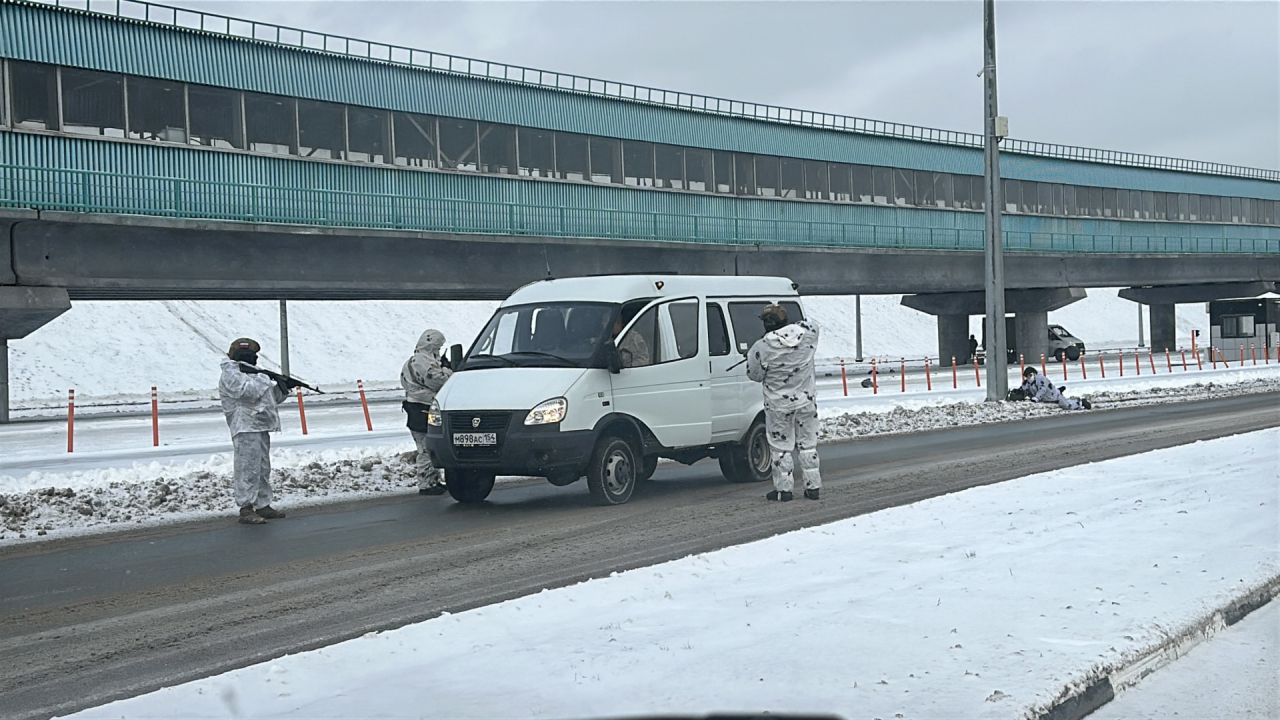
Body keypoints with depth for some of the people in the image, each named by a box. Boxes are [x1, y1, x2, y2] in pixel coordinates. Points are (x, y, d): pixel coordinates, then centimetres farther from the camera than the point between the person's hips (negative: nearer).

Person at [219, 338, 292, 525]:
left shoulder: (249, 373, 24)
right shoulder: (230, 375, -7)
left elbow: (271, 398, 27)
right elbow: (248, 391, -23)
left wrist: (284, 388, 12)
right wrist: (265, 379, -10)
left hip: (261, 428, 10)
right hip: (246, 428, -10)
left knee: (263, 470, 13)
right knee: (248, 469, -12)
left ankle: (263, 506, 19)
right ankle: (246, 510, -13)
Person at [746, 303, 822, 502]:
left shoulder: (761, 348, -19)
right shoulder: (807, 334, -8)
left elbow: (754, 375, -7)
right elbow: (812, 326, 16)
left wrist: (752, 355, 8)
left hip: (779, 405, -4)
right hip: (806, 401, 4)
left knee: (781, 448, 8)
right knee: (808, 444, 14)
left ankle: (783, 489, 10)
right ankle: (812, 486, 18)